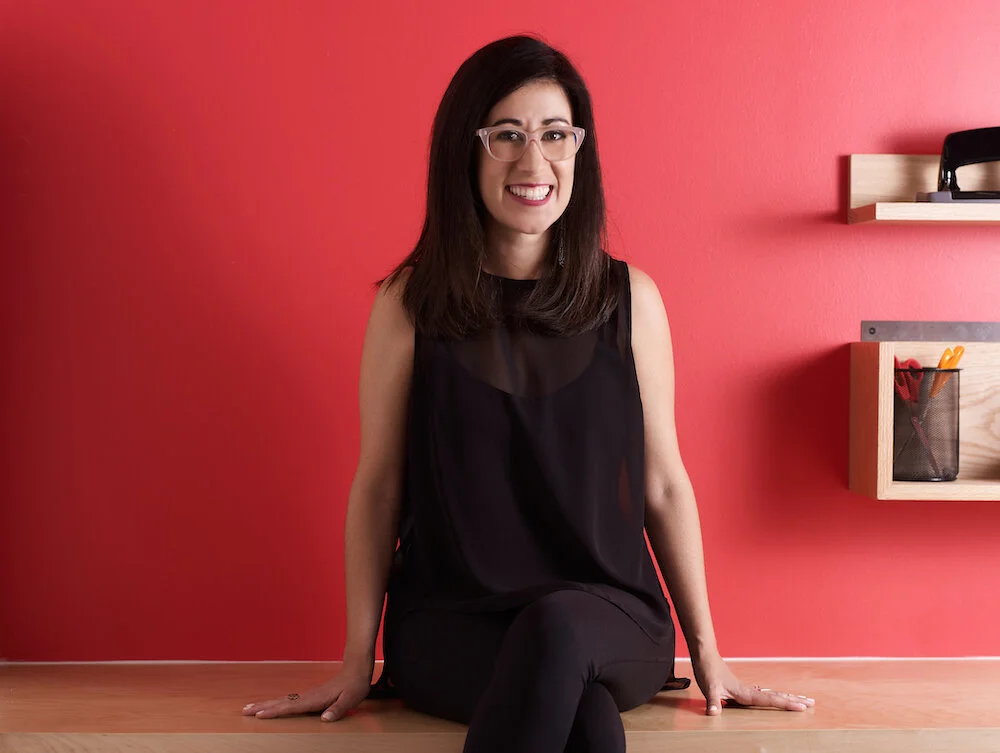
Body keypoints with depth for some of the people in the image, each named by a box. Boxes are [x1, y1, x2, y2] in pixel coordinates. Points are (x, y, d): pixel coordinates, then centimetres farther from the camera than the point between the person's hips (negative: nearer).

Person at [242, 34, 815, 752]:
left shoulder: (631, 299, 4)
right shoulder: (410, 304, 1)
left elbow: (664, 483, 8)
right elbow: (378, 484, 5)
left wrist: (707, 655, 10)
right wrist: (358, 662, 6)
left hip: (607, 618, 2)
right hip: (450, 623, -1)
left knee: (555, 628, -35)